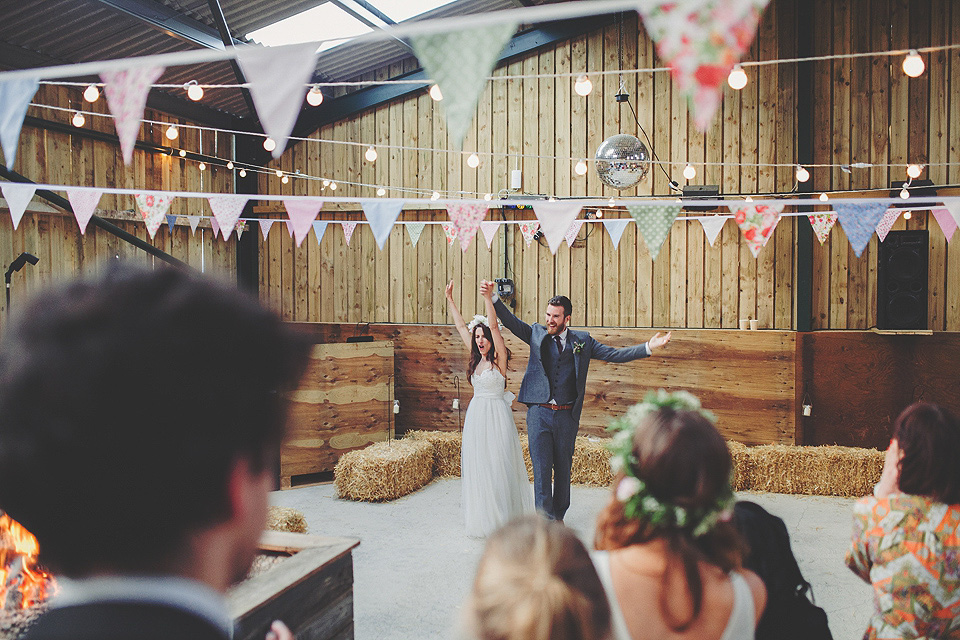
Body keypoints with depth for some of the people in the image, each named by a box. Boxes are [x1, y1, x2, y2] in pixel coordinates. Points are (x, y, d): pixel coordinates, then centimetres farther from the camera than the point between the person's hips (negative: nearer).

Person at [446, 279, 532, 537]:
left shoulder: (499, 359, -8)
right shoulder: (476, 359, 9)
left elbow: (494, 325, -20)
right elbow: (461, 326, 13)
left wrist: (488, 297, -28)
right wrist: (450, 299, 14)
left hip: (496, 417, -6)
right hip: (476, 416, 6)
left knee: (498, 466, -2)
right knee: (477, 466, 9)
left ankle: (503, 519, 8)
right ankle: (481, 518, 19)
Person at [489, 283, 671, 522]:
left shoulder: (582, 340, 6)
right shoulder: (537, 334, 6)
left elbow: (613, 354, 5)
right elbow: (511, 321, 0)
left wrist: (648, 347, -3)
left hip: (566, 415, 1)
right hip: (539, 412, -1)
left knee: (563, 468, 12)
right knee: (541, 469, -2)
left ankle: (559, 516, 28)